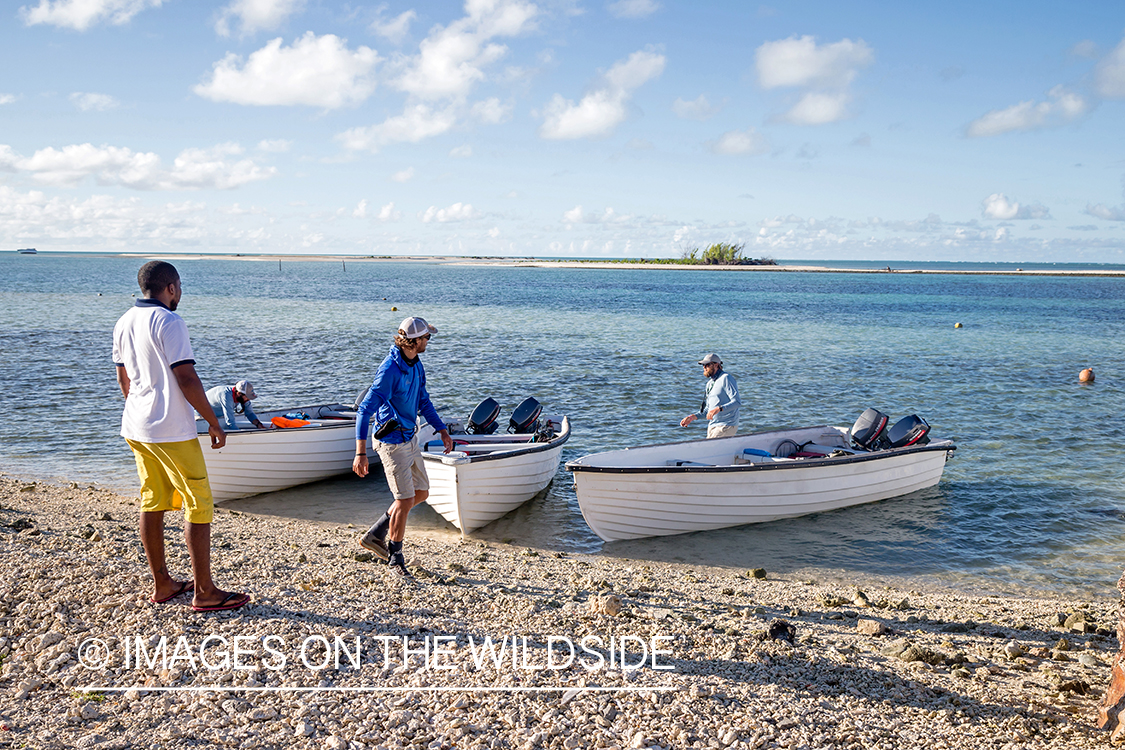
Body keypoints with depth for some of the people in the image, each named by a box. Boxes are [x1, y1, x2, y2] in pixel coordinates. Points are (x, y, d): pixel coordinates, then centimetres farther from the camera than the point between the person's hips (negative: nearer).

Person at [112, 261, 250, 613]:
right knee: (199, 506, -2)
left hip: (136, 428, 9)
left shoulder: (123, 324, 11)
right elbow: (186, 378, -18)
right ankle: (204, 592, 0)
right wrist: (213, 422, -11)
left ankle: (161, 584, 21)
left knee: (152, 504, 14)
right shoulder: (169, 322, -15)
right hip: (172, 431, -9)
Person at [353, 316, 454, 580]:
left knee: (421, 493, 14)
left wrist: (442, 430, 17)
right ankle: (395, 557, 14)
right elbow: (364, 411, -25)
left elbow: (423, 400, 20)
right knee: (405, 500, -4)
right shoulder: (390, 370, -23)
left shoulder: (416, 365, 5)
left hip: (410, 437, 9)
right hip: (392, 442, -9)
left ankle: (375, 536, 25)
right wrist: (360, 453, -29)